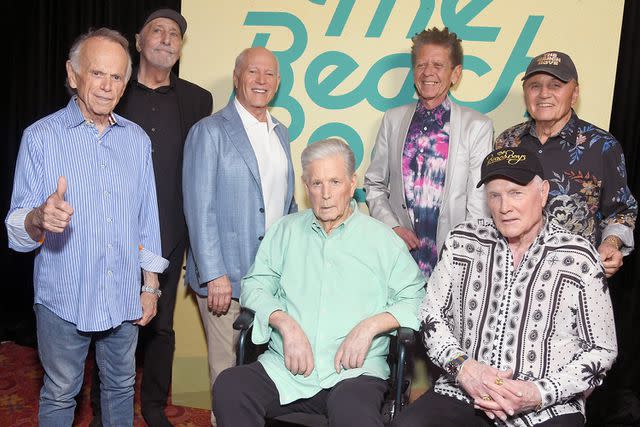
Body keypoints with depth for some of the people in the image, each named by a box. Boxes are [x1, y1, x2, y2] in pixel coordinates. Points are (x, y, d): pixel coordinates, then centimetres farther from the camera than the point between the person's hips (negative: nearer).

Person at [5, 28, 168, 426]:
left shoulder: (137, 139, 4)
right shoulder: (41, 136, -8)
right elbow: (17, 227, -12)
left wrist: (151, 285, 6)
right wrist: (40, 217, -35)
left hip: (124, 297, 3)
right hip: (63, 299, -3)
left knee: (121, 387, 19)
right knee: (60, 395, 14)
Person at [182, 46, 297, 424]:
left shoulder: (281, 133, 14)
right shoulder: (210, 131, -6)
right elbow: (199, 209, -11)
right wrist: (214, 276, -15)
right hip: (227, 276, -5)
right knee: (228, 370, 6)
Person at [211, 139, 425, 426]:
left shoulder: (381, 239, 9)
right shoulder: (285, 230, 16)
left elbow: (416, 300, 4)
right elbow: (254, 286, 9)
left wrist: (370, 325, -11)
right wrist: (286, 324, -8)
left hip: (354, 370, -2)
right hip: (284, 368, 3)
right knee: (228, 387, -25)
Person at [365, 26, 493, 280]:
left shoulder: (478, 126, -1)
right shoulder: (392, 119, 7)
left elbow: (478, 203, -3)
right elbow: (374, 184, 10)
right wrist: (392, 227, -3)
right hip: (399, 249, 2)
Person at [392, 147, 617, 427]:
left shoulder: (579, 258, -3)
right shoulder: (462, 241, 4)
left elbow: (601, 350, 2)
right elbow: (431, 313, 9)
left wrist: (541, 394, -11)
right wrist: (461, 365, -8)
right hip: (461, 395, 1)